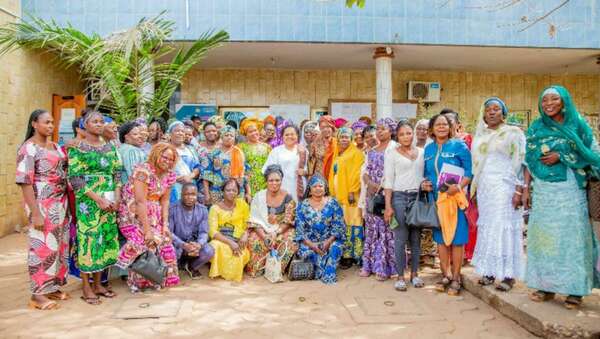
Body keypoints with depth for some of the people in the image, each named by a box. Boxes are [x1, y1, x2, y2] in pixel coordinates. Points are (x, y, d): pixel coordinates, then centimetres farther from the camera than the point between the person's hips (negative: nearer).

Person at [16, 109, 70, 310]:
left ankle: (52, 287, 22)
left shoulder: (55, 146, 13)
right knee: (42, 247, -3)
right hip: (42, 205, -7)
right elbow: (24, 182, -14)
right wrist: (35, 213, -18)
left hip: (61, 204, 7)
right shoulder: (28, 148, -9)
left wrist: (67, 204, 10)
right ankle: (38, 294, 8)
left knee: (59, 246, 10)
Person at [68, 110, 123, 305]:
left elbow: (117, 173, 10)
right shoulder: (77, 149, -4)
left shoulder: (110, 148, 12)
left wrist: (117, 198, -3)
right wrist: (98, 199, -16)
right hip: (88, 202, -5)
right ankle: (86, 288, 9)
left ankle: (98, 284, 20)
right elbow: (75, 179, -10)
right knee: (88, 239, -2)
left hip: (110, 201, 5)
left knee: (105, 239, 8)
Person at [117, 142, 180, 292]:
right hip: (133, 214, -6)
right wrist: (147, 230, -24)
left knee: (164, 241, -7)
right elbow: (141, 202, -24)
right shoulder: (143, 171, -21)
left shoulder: (169, 175, 0)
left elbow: (164, 201, 4)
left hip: (152, 215, 6)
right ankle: (137, 281, -1)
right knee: (144, 242, -21)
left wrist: (165, 224, -6)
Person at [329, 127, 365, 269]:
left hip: (349, 194, -7)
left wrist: (352, 191, -18)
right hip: (338, 195, 7)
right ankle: (344, 254, 13)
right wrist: (333, 192, 16)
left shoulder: (355, 153, -3)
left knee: (351, 224, -7)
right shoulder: (337, 154, 19)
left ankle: (351, 255, -3)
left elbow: (356, 174, -11)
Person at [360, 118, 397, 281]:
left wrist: (381, 186, -16)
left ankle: (384, 267, 2)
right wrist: (370, 183, -6)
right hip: (371, 193, 6)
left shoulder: (394, 149, -2)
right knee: (371, 228, 8)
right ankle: (369, 264, 15)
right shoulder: (371, 151, 18)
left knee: (385, 228, -5)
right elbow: (365, 172, 13)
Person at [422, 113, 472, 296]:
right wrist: (425, 183, -1)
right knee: (440, 237, 10)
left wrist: (458, 186, -21)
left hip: (455, 197, -4)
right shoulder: (428, 149, 11)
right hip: (436, 197, 5)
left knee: (456, 238, 1)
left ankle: (456, 278, 12)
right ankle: (446, 275, 23)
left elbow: (469, 172, -6)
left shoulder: (459, 146, -3)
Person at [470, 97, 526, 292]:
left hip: (504, 187, -5)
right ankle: (490, 271, 13)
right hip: (484, 187, 5)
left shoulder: (513, 133, 0)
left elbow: (520, 163, -6)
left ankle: (508, 274, 1)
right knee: (486, 227, 6)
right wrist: (473, 189, 11)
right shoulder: (480, 136, 15)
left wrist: (519, 190, -14)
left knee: (504, 227, -6)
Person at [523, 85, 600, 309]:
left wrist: (561, 156, -12)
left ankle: (575, 289, 7)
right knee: (544, 236, 3)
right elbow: (530, 161, 8)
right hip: (542, 191, 3)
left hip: (569, 190, -2)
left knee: (571, 236, -1)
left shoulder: (578, 125, 2)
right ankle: (546, 285, 11)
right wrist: (526, 188, 2)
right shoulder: (536, 128, 9)